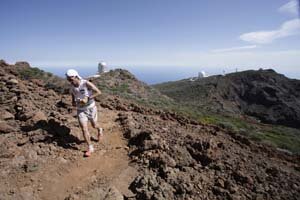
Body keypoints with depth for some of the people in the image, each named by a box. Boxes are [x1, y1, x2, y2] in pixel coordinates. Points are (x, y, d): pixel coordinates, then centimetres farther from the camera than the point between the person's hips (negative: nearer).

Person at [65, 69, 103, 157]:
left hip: (91, 108, -3)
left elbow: (99, 92, -22)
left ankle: (99, 130, 54)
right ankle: (90, 148, 8)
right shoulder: (72, 88, -3)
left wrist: (87, 99, -29)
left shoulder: (86, 83, -19)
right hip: (80, 110, 3)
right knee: (84, 129, -6)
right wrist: (73, 102, -9)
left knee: (94, 125, 16)